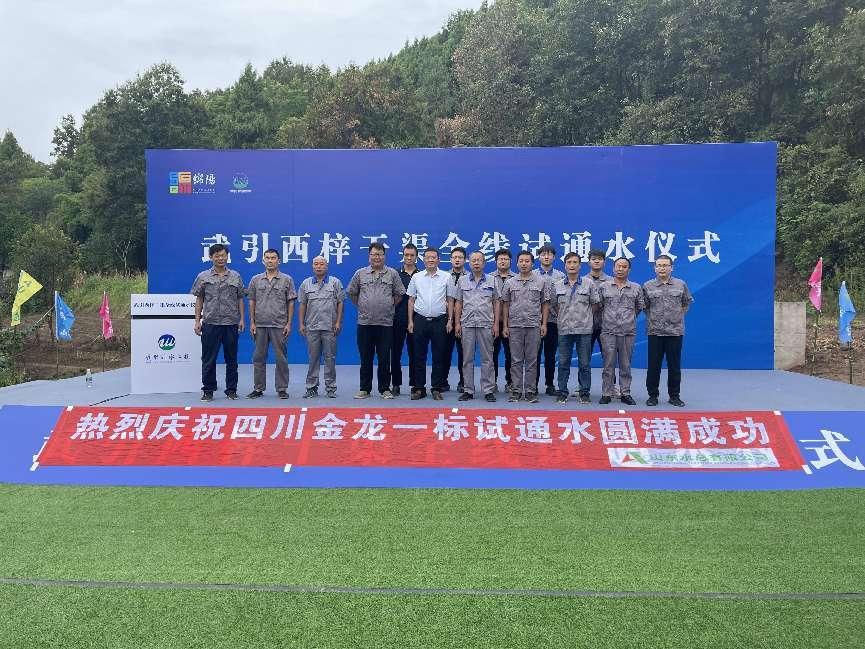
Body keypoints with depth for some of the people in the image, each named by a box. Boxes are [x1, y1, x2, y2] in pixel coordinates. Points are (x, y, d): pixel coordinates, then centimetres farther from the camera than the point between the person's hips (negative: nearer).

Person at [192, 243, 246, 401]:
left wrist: (241, 319, 2)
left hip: (231, 323, 1)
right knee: (208, 359, 3)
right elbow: (199, 300, 7)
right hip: (210, 323, -1)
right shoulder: (203, 277, 5)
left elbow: (240, 299, 10)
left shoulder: (235, 277, 7)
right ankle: (208, 391, 12)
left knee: (231, 359, 7)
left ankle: (231, 390, 16)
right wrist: (197, 320, 0)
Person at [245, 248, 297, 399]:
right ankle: (258, 388, 15)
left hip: (279, 325, -2)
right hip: (260, 325, 2)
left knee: (281, 358, 2)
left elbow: (290, 303, 1)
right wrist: (252, 322, 2)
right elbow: (252, 302, 9)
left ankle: (282, 389, 10)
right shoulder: (256, 280, 8)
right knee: (259, 358, 7)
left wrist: (289, 323, -6)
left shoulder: (287, 280, 2)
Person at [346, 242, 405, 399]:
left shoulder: (392, 274, 5)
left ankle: (385, 389, 13)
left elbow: (399, 293, 11)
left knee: (384, 359, 3)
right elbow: (351, 292, 16)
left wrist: (390, 306, 8)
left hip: (386, 323, -1)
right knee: (365, 358, 6)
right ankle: (364, 389, 15)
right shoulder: (360, 274, 7)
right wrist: (361, 306, 12)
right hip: (364, 323, 1)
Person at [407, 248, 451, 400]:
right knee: (419, 356, 4)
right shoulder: (416, 277, 7)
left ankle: (437, 388, 11)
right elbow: (411, 300, 9)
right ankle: (418, 388, 11)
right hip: (420, 320, 1)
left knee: (438, 356, 3)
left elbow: (450, 300, 6)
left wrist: (449, 320, -1)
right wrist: (410, 321, 3)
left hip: (439, 321, -1)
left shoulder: (446, 277, 3)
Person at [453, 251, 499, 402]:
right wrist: (457, 323, 1)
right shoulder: (462, 281, 8)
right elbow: (458, 303, 9)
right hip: (467, 324, 1)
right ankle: (468, 390, 12)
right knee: (467, 359, 5)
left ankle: (488, 390, 7)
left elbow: (496, 303, 6)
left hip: (486, 324, -1)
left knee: (487, 359, 1)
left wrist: (496, 323, -1)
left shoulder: (492, 281, 6)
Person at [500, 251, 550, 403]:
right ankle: (517, 390, 11)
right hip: (515, 326, 1)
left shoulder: (541, 282, 4)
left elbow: (545, 304, 5)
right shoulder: (510, 283, 7)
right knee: (516, 360, 4)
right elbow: (505, 305, 9)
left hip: (534, 326, -1)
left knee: (532, 360, 3)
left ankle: (530, 391, 9)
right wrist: (505, 326, 3)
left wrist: (544, 324, -3)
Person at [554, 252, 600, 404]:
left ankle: (584, 392, 12)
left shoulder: (589, 284, 2)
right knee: (563, 363, 5)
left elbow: (595, 304, 7)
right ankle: (562, 392, 14)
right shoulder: (557, 285, 6)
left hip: (584, 329, -1)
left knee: (585, 364, 3)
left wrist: (585, 317, 7)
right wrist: (564, 317, 9)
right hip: (564, 329, 1)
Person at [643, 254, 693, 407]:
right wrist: (652, 317, 5)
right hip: (655, 332, 0)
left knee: (674, 365, 7)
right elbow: (644, 306, 11)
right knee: (653, 365, 3)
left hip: (676, 331, 1)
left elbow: (687, 302, 17)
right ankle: (653, 395, 15)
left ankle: (674, 395, 18)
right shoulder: (648, 286, 2)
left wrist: (679, 314, 10)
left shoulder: (681, 285, 4)